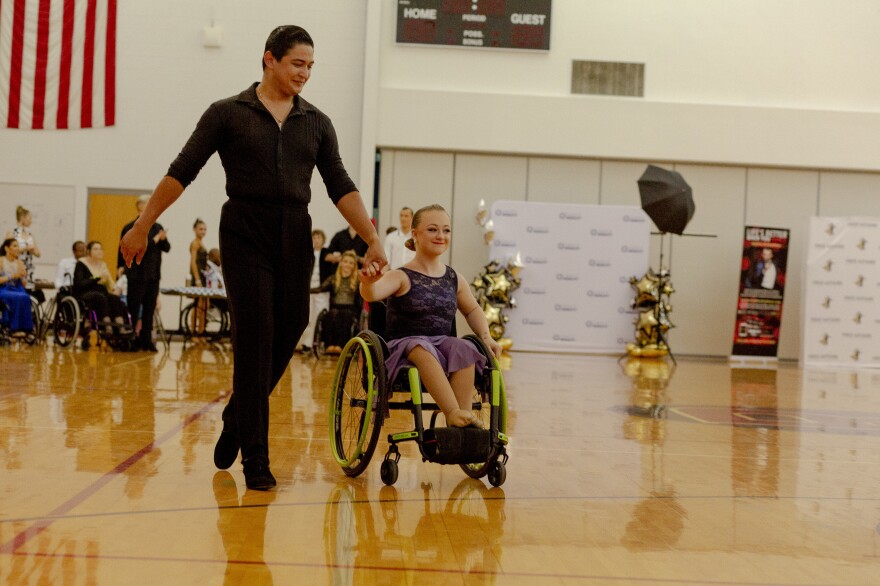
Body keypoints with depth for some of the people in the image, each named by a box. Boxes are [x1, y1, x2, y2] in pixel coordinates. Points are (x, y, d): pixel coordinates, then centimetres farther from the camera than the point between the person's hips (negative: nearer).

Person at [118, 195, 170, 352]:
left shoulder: (157, 227, 13)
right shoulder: (131, 228, -5)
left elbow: (167, 248, 9)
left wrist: (163, 239, -10)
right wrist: (154, 240, -15)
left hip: (153, 275, 6)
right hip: (137, 275, -5)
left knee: (149, 309, 7)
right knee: (133, 309, 1)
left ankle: (146, 340, 12)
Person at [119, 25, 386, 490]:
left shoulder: (317, 123, 12)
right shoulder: (228, 114, 2)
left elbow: (340, 188, 7)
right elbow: (181, 173, 2)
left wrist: (372, 239, -4)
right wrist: (142, 226, -1)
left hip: (295, 238, 4)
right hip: (245, 234, -4)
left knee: (288, 333, 3)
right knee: (254, 339, -8)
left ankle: (237, 417, 29)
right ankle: (255, 457, 0)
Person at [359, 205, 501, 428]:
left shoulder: (454, 279, 13)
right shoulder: (402, 277, -3)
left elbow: (473, 310, 27)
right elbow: (373, 294, -21)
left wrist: (486, 336, 8)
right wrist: (368, 282, -46)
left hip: (443, 345, 4)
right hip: (404, 348, -4)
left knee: (464, 349, -29)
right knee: (422, 348, -37)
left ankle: (465, 415, -33)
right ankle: (454, 415, -47)